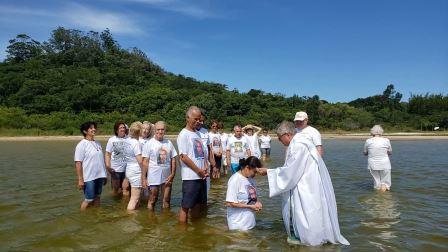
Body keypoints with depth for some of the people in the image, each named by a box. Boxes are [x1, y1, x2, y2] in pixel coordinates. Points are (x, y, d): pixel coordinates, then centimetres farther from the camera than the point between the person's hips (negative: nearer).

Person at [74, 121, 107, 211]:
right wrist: (80, 179, -16)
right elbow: (78, 163, -13)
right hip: (89, 177, -6)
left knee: (97, 198, 14)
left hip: (100, 176, 6)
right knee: (88, 200, 1)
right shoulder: (82, 145, -9)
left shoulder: (97, 143, 10)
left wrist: (105, 175, 13)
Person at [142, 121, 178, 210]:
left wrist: (172, 174, -3)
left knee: (166, 201, 13)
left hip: (167, 177, 3)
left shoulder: (169, 143, 4)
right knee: (152, 200, 8)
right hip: (153, 178, -3)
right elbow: (145, 162, -5)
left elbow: (173, 160, 6)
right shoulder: (149, 144, -4)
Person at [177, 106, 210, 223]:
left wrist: (206, 168, 0)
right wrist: (199, 171, -12)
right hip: (190, 177, -8)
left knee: (198, 204, 16)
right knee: (186, 206, 0)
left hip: (202, 176, 8)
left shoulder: (198, 134, 14)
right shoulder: (183, 134, -9)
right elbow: (183, 157, -15)